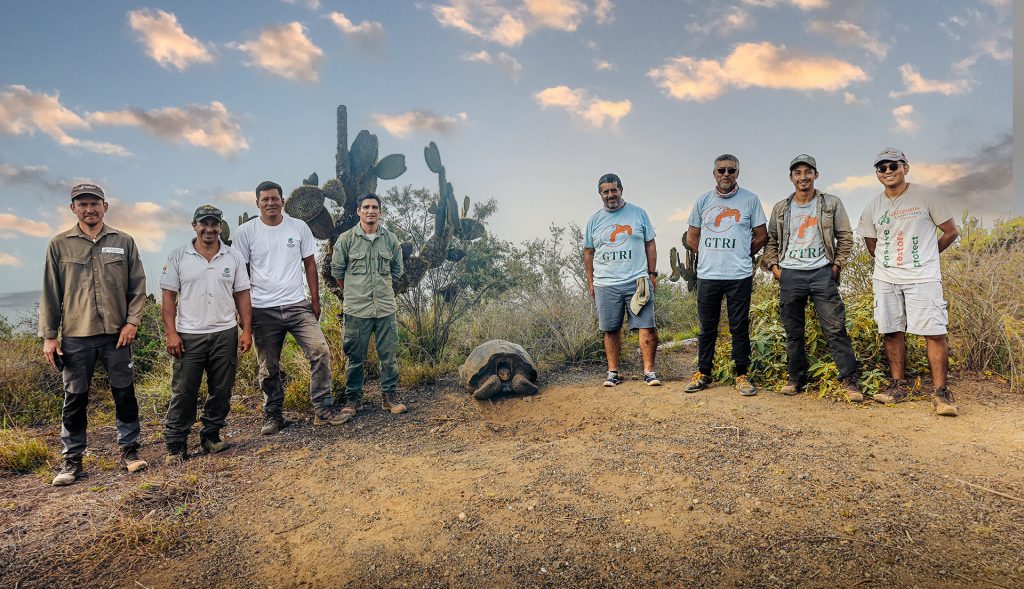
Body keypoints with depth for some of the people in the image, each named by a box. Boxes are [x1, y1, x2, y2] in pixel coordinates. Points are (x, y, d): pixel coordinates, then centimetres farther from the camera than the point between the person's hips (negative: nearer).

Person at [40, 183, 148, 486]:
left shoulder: (124, 242, 4)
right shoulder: (59, 244, 4)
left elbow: (138, 286, 5)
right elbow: (50, 293, 5)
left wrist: (132, 321, -5)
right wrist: (48, 335, 1)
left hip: (117, 334, 0)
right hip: (75, 337, 0)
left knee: (125, 394, 7)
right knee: (75, 398, 7)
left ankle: (129, 449, 21)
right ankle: (72, 458, 19)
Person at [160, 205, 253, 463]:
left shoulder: (234, 257, 5)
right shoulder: (178, 257, 1)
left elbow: (242, 296, 6)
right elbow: (169, 297, 1)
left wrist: (246, 331, -1)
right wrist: (171, 333, -7)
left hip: (225, 334, 2)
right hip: (188, 336, -2)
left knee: (221, 390, 8)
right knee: (183, 392, 2)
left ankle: (211, 437, 23)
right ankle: (175, 445, 13)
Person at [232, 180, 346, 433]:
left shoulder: (299, 227, 4)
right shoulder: (246, 232, 1)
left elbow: (310, 265, 8)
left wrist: (315, 300, 4)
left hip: (297, 305, 1)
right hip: (263, 310, 0)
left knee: (320, 351, -12)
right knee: (269, 368, 8)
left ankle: (323, 408, -2)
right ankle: (273, 415, 24)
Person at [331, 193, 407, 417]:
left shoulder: (391, 239, 5)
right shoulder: (346, 239, -2)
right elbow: (337, 270, 8)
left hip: (386, 308, 2)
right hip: (356, 309, -2)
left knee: (389, 355, 7)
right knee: (355, 358, 6)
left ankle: (389, 396, 21)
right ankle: (353, 399, 20)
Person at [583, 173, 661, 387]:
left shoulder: (638, 213, 6)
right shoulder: (593, 220, 9)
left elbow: (650, 244, 10)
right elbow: (588, 252, 14)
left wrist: (652, 274, 5)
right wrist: (591, 282, 11)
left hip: (637, 281, -1)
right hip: (605, 285, 1)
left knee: (647, 326, -6)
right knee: (611, 330, 6)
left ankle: (649, 371, 1)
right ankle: (613, 372, 15)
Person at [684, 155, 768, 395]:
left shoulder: (750, 199, 3)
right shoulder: (703, 200, 9)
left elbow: (760, 236, 10)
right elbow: (692, 238, 15)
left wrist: (742, 257, 12)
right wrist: (711, 257, 11)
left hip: (739, 276, -2)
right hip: (707, 275, 2)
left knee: (740, 328, 3)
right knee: (707, 328, 9)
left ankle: (742, 376, 14)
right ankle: (703, 374, 19)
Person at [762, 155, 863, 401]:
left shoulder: (832, 204, 5)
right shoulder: (780, 208, 10)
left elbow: (845, 237, 8)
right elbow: (770, 241, 15)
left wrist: (837, 265, 0)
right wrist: (773, 267, 4)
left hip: (822, 273, -2)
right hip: (790, 275, 2)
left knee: (836, 329, -6)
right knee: (793, 332, 8)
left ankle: (850, 380, 1)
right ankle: (796, 378, 20)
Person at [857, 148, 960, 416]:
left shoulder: (925, 196, -1)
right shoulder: (872, 207, 8)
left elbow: (951, 232, 4)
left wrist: (924, 256, 8)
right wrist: (891, 262, 10)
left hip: (923, 277, -3)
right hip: (885, 279, 4)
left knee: (934, 331, -7)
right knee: (892, 331, 6)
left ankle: (940, 391, 0)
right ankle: (900, 385, 16)